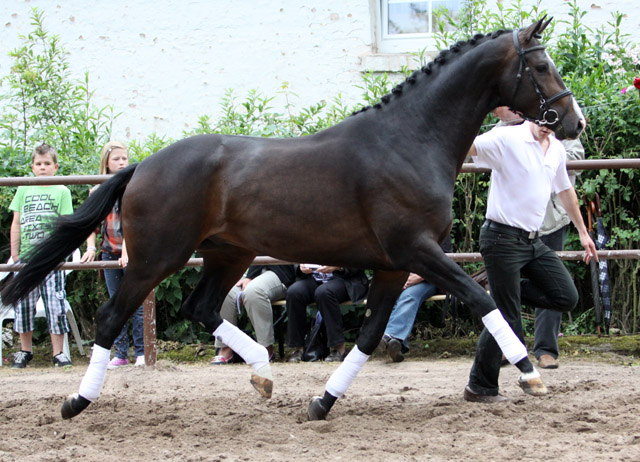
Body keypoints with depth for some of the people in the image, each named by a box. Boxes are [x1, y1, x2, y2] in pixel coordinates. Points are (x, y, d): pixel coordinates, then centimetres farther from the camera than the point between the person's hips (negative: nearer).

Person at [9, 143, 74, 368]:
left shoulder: (62, 191, 5)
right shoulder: (23, 190, 11)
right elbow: (16, 223, 11)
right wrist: (15, 254, 5)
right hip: (26, 257, 2)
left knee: (55, 303, -4)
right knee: (23, 303, 5)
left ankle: (58, 352, 2)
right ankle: (25, 350, 18)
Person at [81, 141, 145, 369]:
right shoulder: (97, 192, 5)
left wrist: (127, 251, -22)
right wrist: (90, 247, -11)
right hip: (109, 253, 3)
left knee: (136, 303, -4)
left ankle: (141, 352, 2)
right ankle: (120, 353, 10)